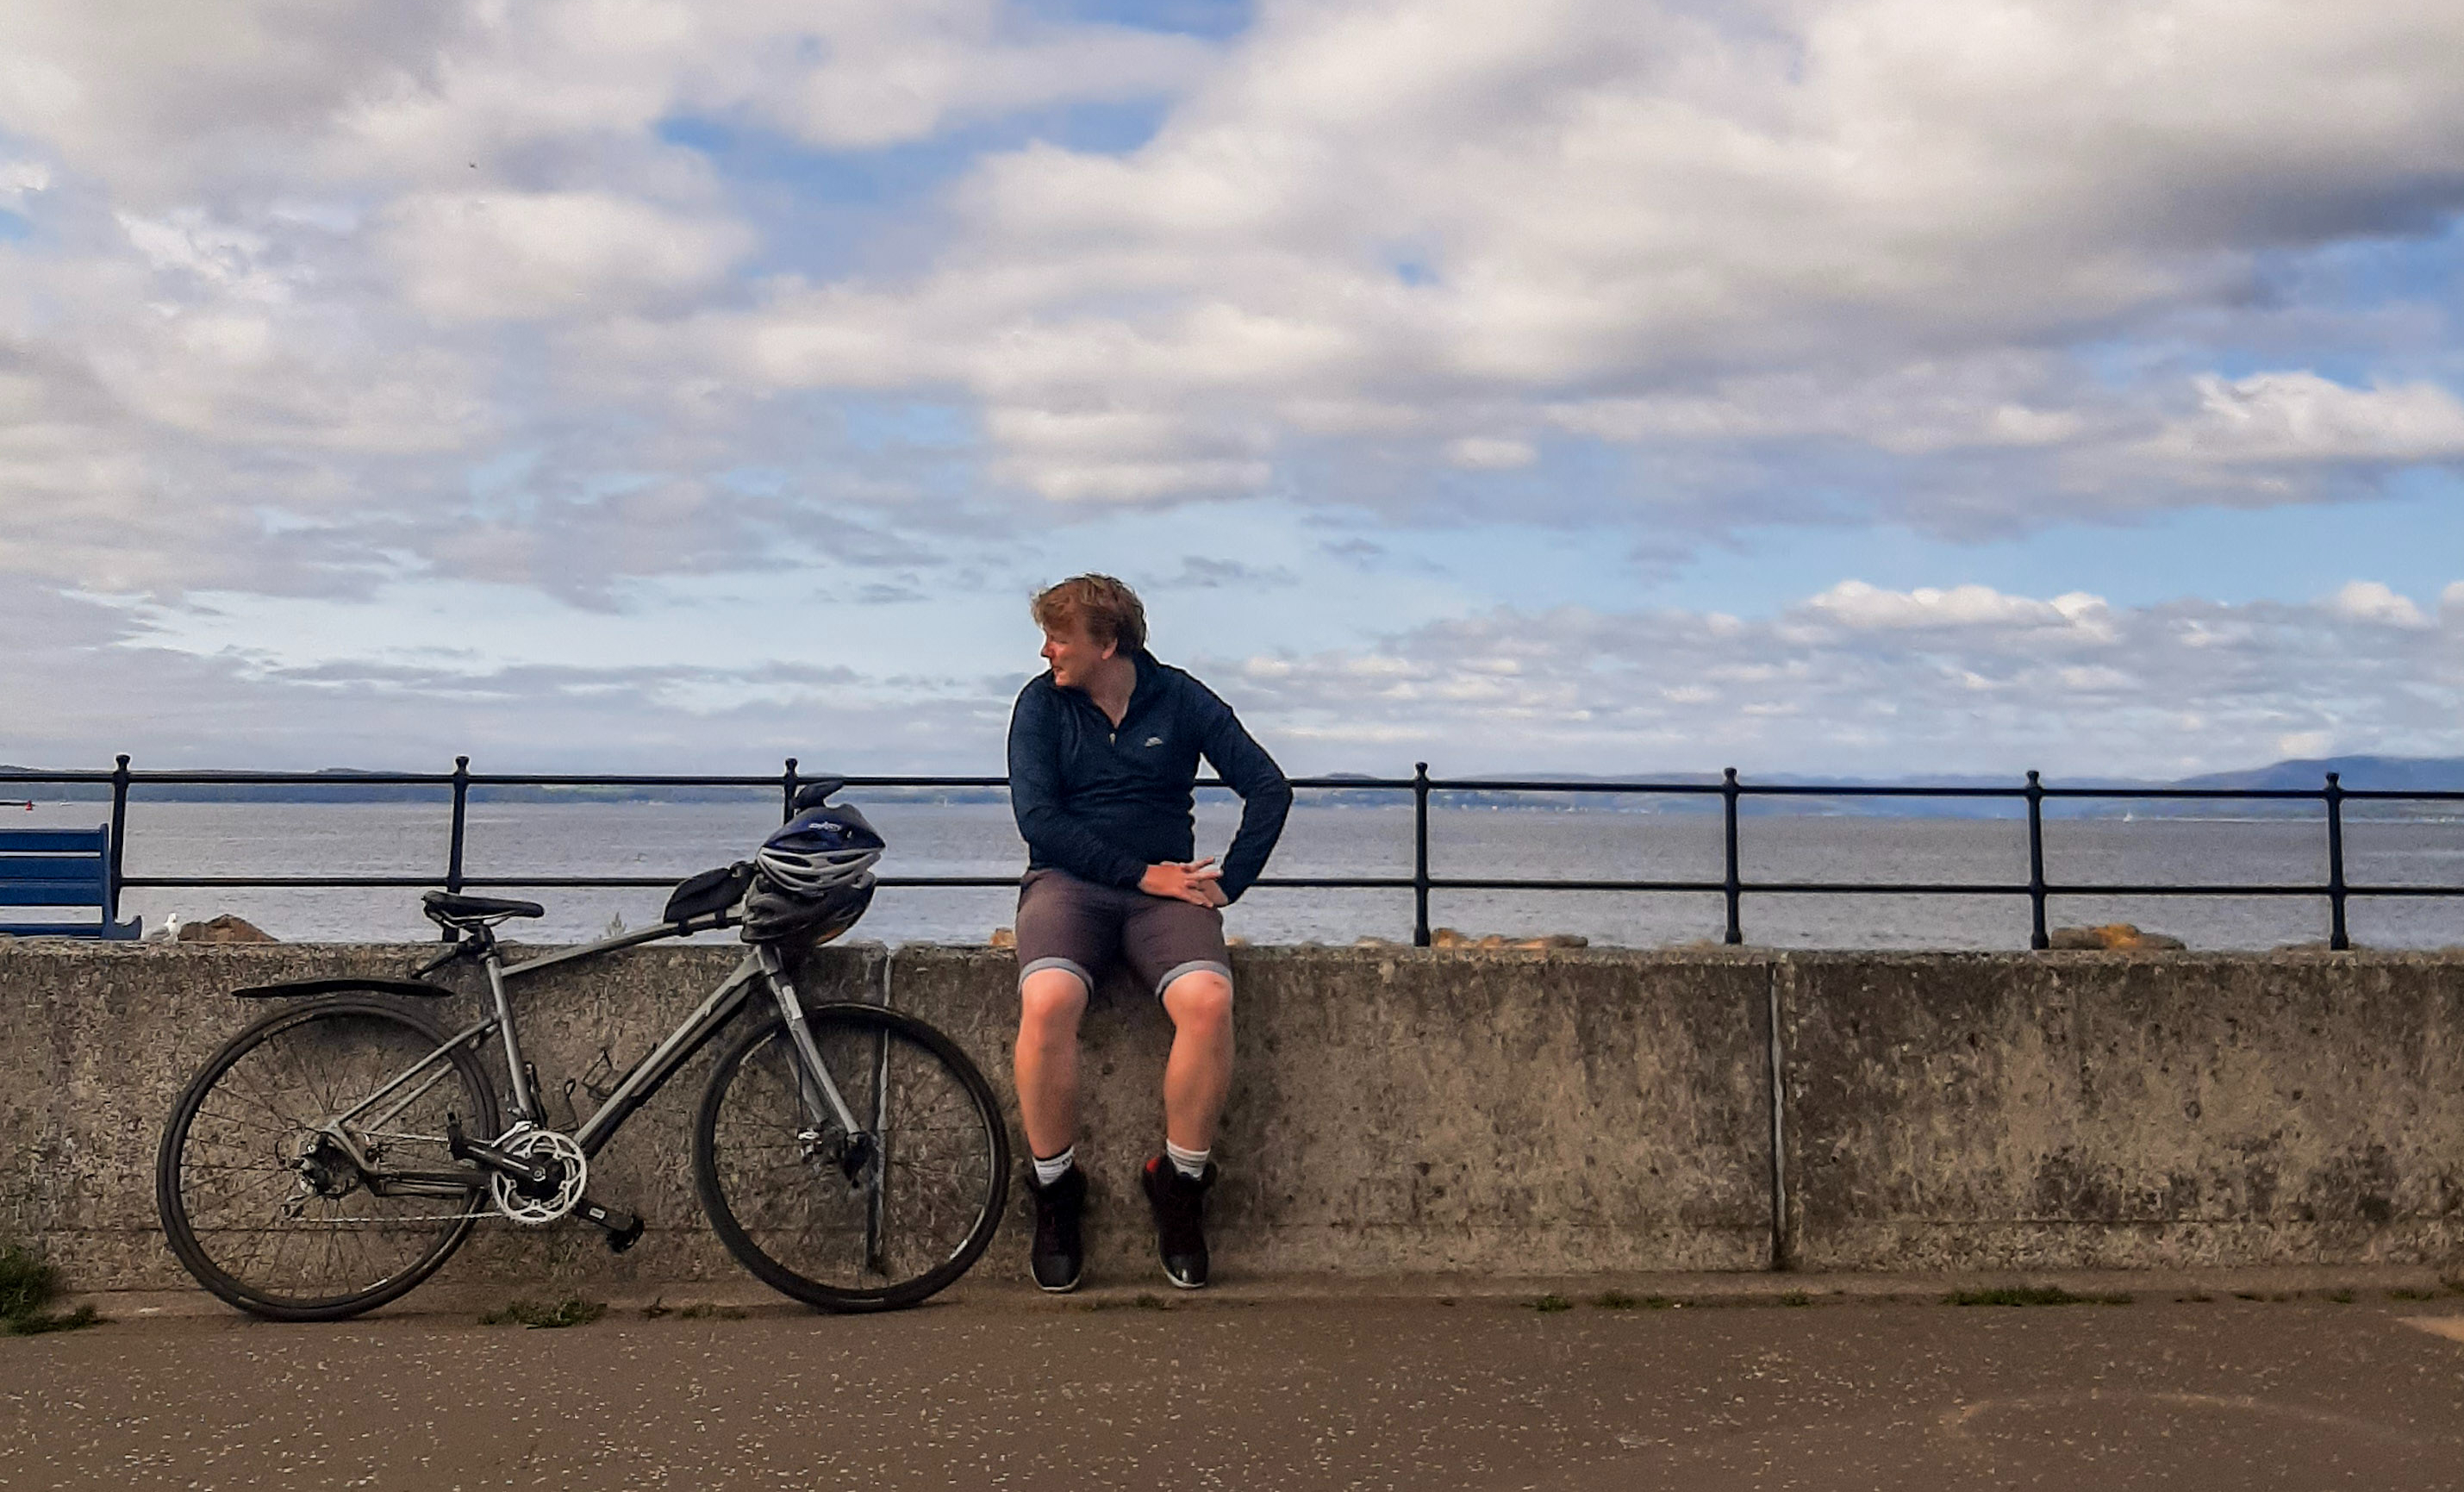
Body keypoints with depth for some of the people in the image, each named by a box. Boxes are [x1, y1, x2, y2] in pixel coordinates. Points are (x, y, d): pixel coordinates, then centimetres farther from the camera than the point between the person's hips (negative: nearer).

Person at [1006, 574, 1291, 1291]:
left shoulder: (1180, 699, 5)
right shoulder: (1041, 702, 4)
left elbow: (1269, 788, 4)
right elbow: (1038, 817, -6)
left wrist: (1228, 881, -6)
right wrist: (1140, 873, -13)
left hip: (1165, 886, 1)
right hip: (1068, 880, 0)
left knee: (1209, 1000, -31)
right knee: (1047, 1002, -33)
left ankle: (1180, 1180, -8)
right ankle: (1054, 1190, -11)